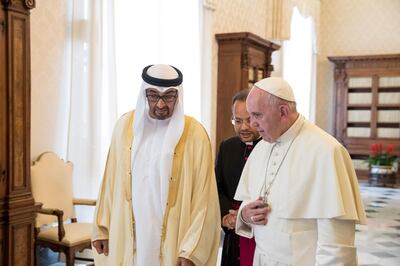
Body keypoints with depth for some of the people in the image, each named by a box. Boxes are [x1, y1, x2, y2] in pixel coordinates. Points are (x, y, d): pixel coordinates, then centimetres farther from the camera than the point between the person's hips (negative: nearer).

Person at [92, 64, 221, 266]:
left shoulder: (195, 134, -11)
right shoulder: (125, 125, -1)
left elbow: (203, 200, -11)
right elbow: (110, 182, 4)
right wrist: (102, 228, 6)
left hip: (173, 241, -2)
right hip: (126, 238, 3)